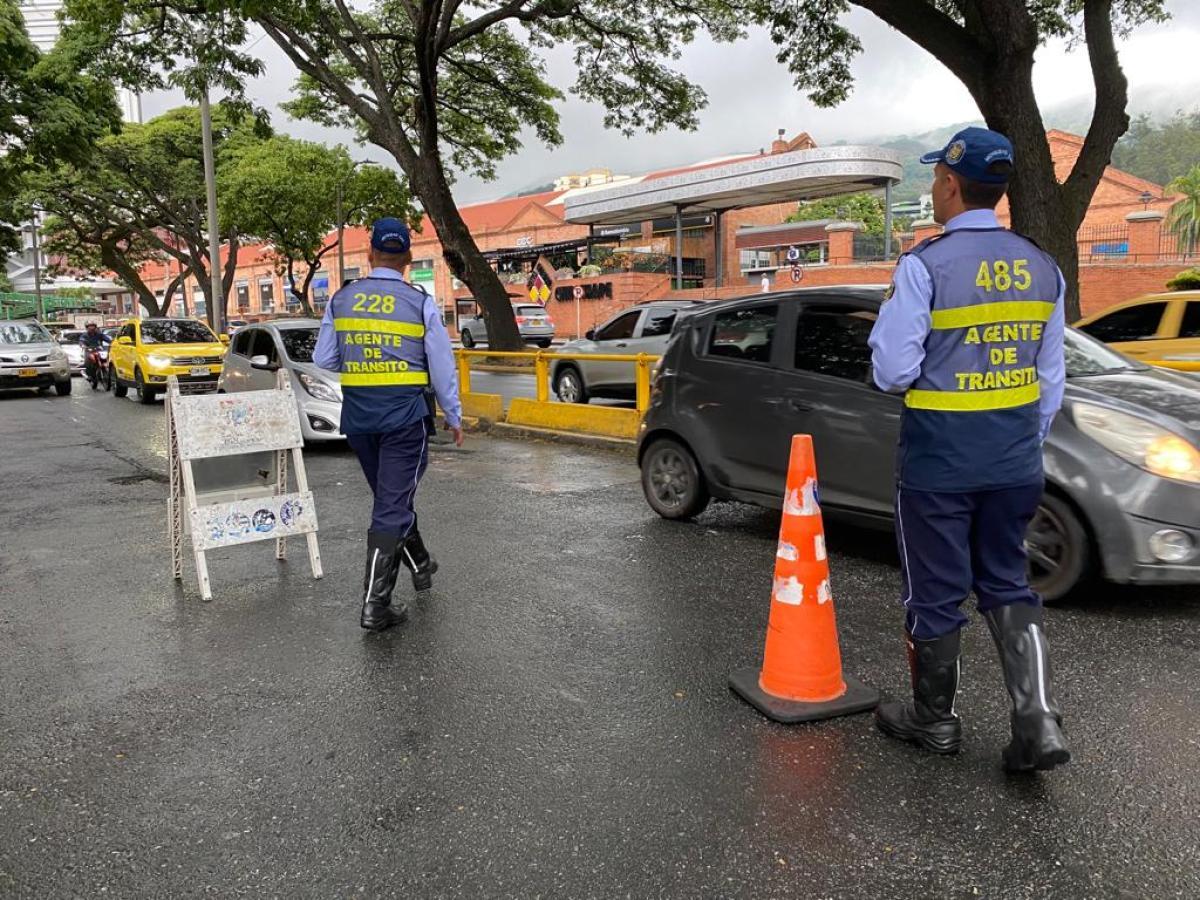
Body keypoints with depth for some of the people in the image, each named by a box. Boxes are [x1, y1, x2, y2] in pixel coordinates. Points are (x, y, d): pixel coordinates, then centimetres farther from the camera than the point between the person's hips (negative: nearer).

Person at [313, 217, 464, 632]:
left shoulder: (340, 300, 3)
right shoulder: (421, 303, -4)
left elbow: (324, 360, 6)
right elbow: (442, 366, -2)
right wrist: (453, 416, 9)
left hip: (358, 414, 4)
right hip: (405, 414, -4)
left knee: (391, 497, 21)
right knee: (392, 505, -2)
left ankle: (419, 565, 39)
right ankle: (374, 602, -5)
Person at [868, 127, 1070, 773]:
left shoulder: (925, 266, -15)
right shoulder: (1042, 268, 5)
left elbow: (893, 371, -14)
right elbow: (1051, 378, 9)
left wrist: (884, 335, 5)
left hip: (938, 462, -5)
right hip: (1016, 462, 6)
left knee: (934, 594, 10)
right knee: (1007, 586, 19)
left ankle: (935, 721, 26)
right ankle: (1039, 720, 11)